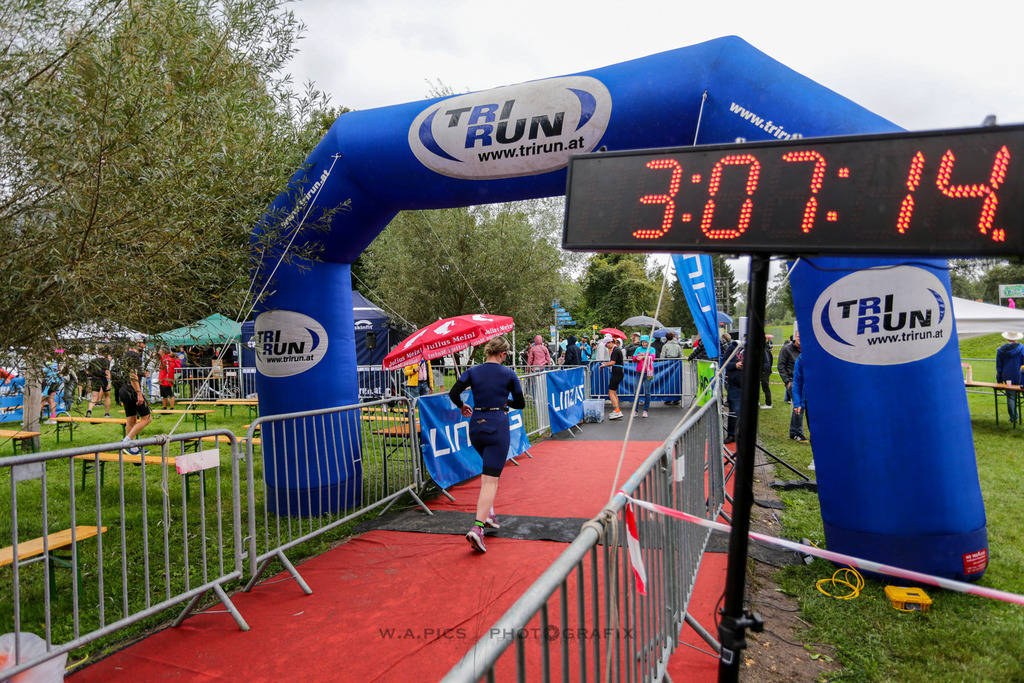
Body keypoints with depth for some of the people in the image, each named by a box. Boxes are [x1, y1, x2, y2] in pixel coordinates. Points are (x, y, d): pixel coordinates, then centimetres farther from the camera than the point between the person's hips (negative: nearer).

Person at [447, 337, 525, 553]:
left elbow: (453, 393, -8)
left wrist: (462, 407, 12)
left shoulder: (473, 371, 2)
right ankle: (477, 527, -18)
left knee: (489, 468, 29)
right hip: (497, 427, -4)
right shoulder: (508, 374, -4)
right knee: (491, 479, -6)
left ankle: (488, 512, 23)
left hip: (476, 426, 5)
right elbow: (520, 403, 4)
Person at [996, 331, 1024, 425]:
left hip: (1007, 378, 3)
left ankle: (1013, 418, 11)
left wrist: (999, 380, 13)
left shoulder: (1000, 350, 2)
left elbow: (999, 367, 7)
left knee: (1010, 397, 8)